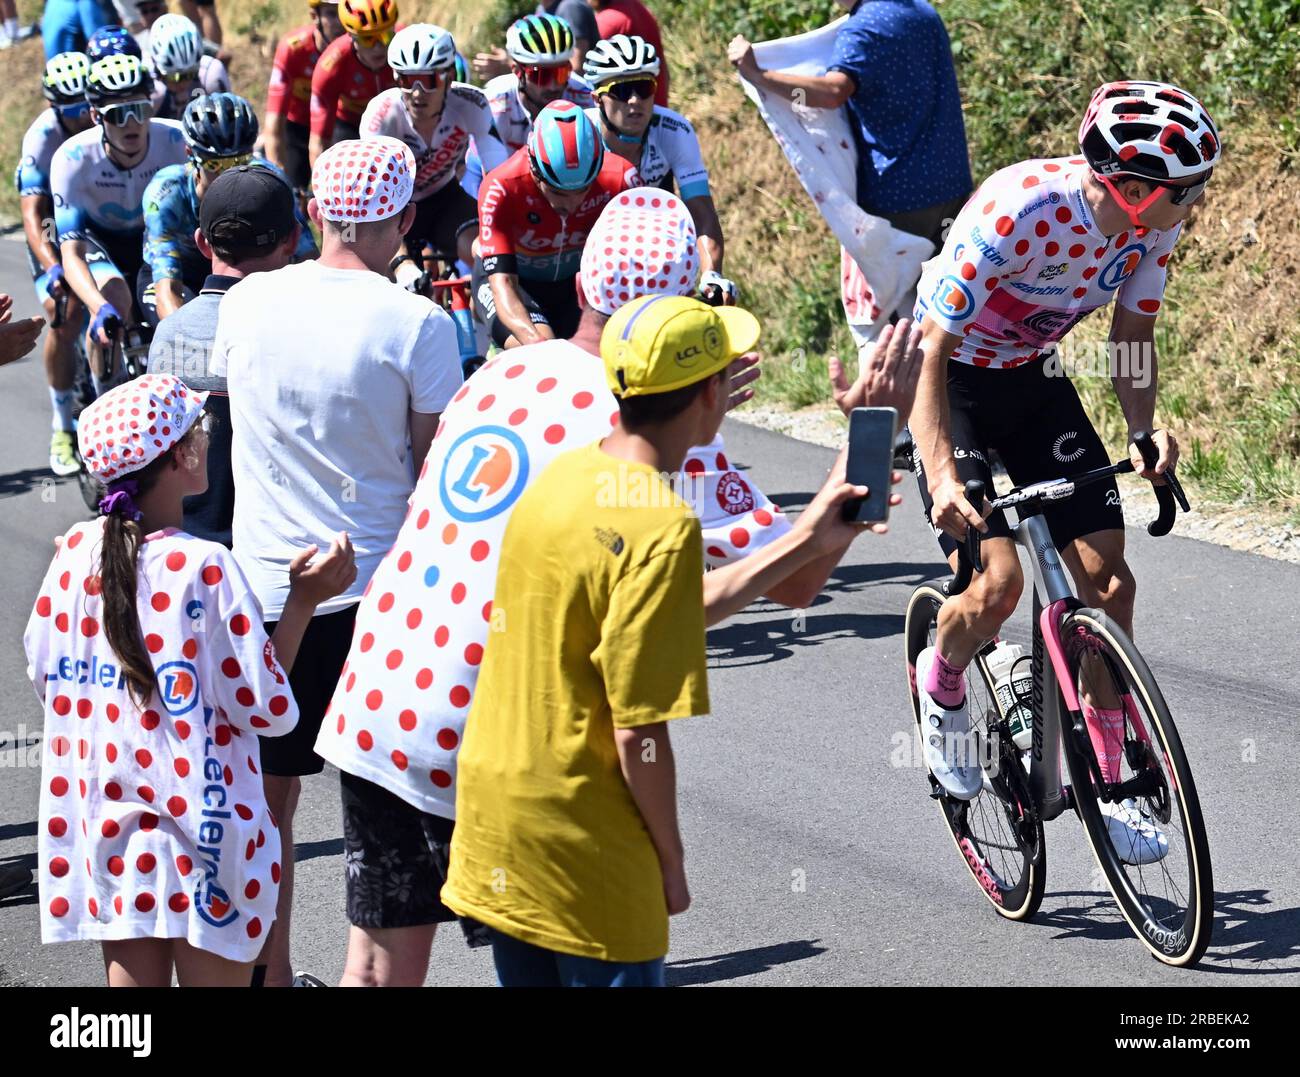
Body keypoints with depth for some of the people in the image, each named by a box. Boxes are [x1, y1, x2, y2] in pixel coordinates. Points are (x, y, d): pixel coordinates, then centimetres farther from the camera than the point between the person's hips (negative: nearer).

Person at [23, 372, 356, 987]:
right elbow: (267, 709, -13)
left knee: (132, 978, 12)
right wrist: (302, 601, -7)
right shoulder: (204, 568, -17)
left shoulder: (74, 554, -2)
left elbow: (45, 674, 9)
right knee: (213, 977, 6)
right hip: (197, 829, -5)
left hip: (105, 832, 5)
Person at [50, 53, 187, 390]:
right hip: (100, 240, -2)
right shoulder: (72, 159, -30)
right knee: (115, 297, -32)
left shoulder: (177, 141, -28)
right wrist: (101, 309, -51)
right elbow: (71, 252, -33)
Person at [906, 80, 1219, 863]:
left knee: (1106, 578, -6)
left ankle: (1107, 784, 5)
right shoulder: (1016, 212, -35)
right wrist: (943, 477, -46)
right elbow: (929, 356, -33)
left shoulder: (1153, 224, -17)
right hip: (952, 379, -5)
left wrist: (1147, 427, -23)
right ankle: (943, 682, 16)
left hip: (1032, 379, 6)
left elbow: (1133, 336, -3)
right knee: (997, 584, -19)